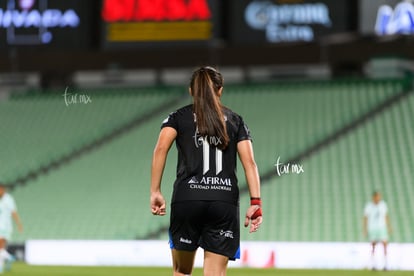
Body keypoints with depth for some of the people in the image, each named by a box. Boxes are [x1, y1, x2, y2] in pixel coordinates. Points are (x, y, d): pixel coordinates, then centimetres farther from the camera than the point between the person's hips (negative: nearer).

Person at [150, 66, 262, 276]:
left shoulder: (178, 117, 12)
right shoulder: (235, 121, 17)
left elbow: (161, 149, -5)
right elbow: (249, 162, 5)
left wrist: (155, 192, -5)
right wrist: (255, 202, 1)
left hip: (187, 198, 0)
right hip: (225, 201, 1)